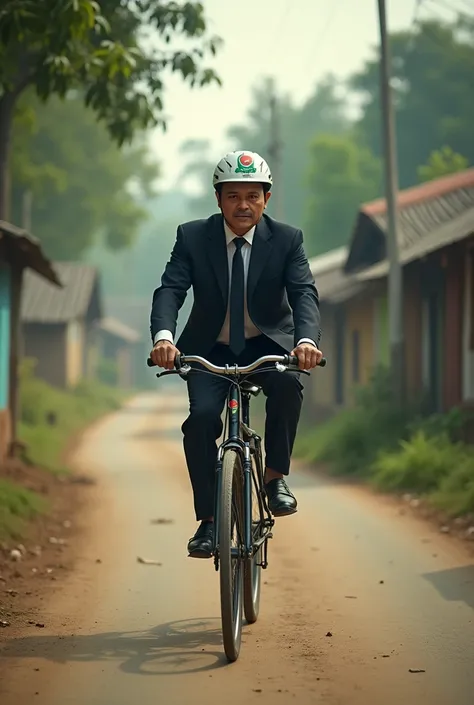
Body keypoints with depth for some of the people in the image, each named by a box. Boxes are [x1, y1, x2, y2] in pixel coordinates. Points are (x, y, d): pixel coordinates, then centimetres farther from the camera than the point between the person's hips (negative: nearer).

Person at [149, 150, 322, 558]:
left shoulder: (287, 240, -10)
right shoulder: (192, 237, -10)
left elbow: (304, 292, -22)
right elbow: (170, 289, -21)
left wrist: (306, 339, -44)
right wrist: (163, 336, -43)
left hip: (267, 342, -1)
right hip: (211, 348, 1)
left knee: (288, 383, -33)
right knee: (201, 416, -23)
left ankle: (276, 476, -14)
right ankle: (209, 519, -9)